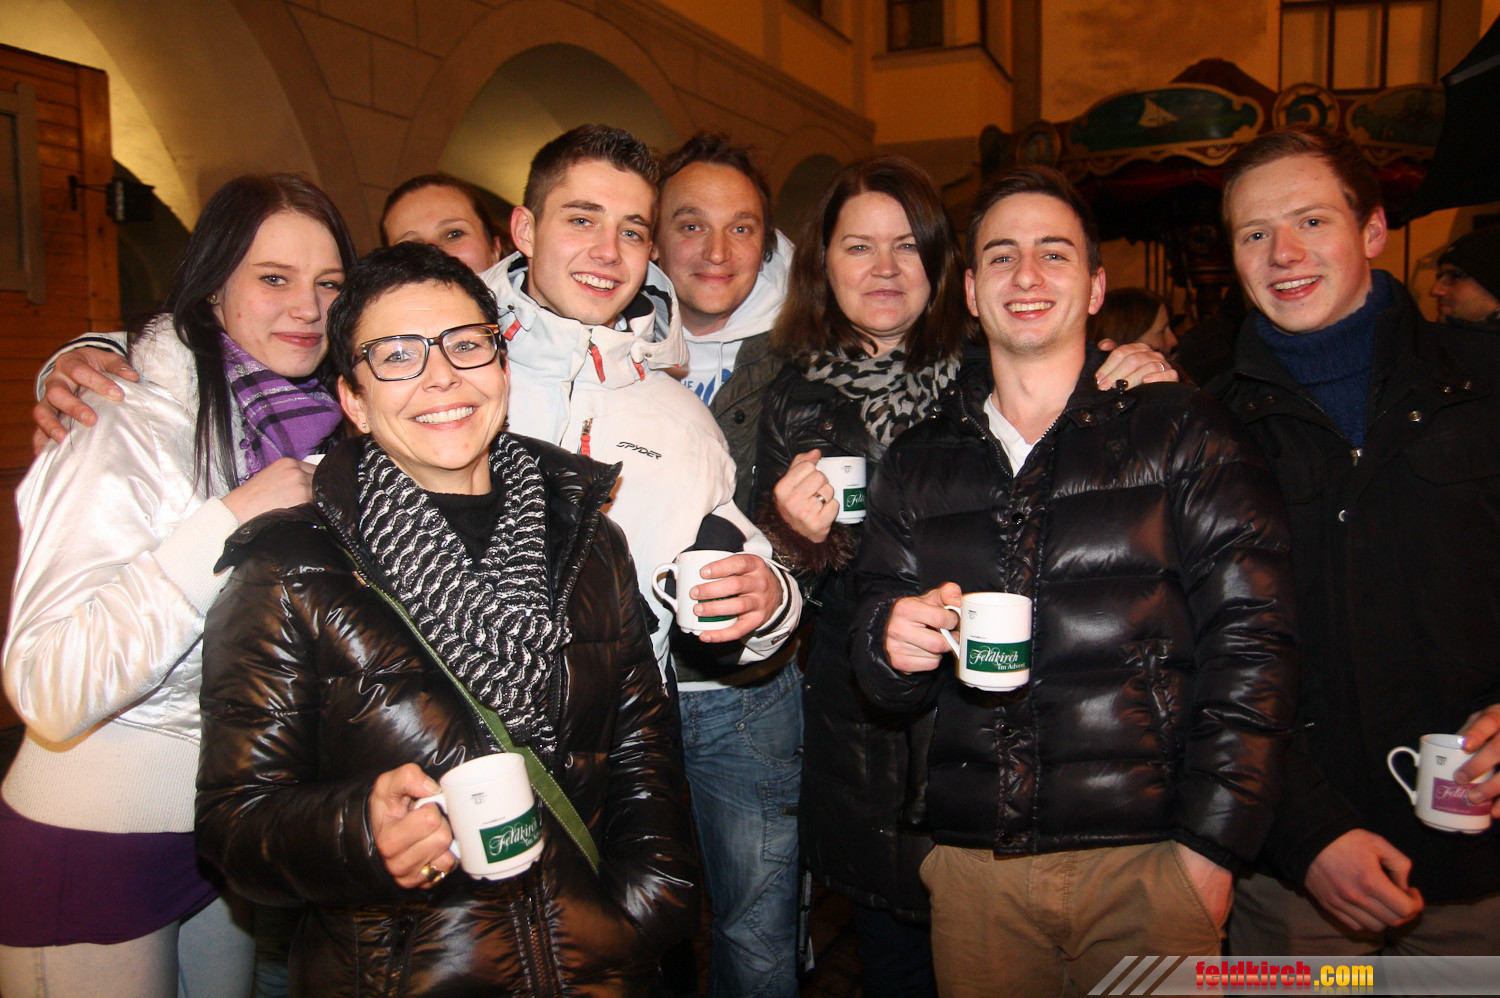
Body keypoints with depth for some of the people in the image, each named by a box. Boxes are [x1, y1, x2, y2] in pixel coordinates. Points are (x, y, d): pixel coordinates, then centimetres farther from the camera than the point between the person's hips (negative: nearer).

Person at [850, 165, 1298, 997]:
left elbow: (1250, 644, -4)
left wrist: (1212, 843, -10)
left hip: (1148, 859, -2)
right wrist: (894, 643, -11)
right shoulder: (916, 464, 10)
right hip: (975, 865, 3)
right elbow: (881, 680, 12)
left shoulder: (1183, 434, 2)